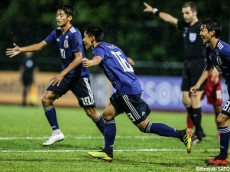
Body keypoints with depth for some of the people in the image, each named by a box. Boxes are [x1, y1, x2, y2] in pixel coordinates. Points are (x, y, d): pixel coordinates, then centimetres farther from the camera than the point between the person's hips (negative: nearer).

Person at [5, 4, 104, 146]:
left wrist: (62, 74, -28)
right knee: (46, 99, -3)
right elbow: (41, 45, 13)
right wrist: (21, 50, 5)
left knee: (90, 111, -8)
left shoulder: (74, 34, -20)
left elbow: (78, 58, -25)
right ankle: (56, 132, 6)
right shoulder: (57, 33, 4)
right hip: (66, 75, 8)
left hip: (80, 76, -8)